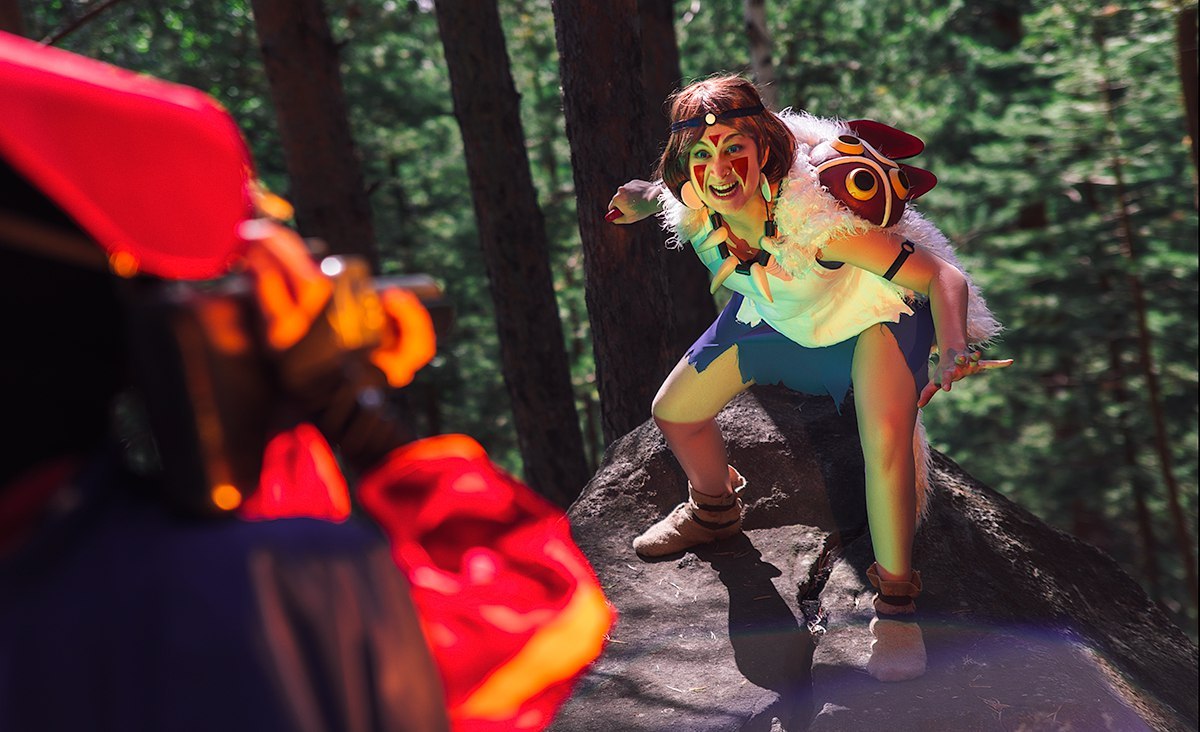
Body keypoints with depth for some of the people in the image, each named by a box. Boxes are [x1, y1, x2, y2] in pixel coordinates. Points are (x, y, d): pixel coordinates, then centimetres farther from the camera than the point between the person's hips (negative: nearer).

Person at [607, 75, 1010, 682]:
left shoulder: (817, 223, -42)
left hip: (875, 310, -6)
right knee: (674, 413, 7)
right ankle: (715, 511, 40)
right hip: (775, 311, 6)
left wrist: (954, 352, -57)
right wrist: (646, 196, -13)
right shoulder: (693, 208, -25)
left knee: (887, 437, -31)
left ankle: (896, 599, -12)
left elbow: (942, 276, -40)